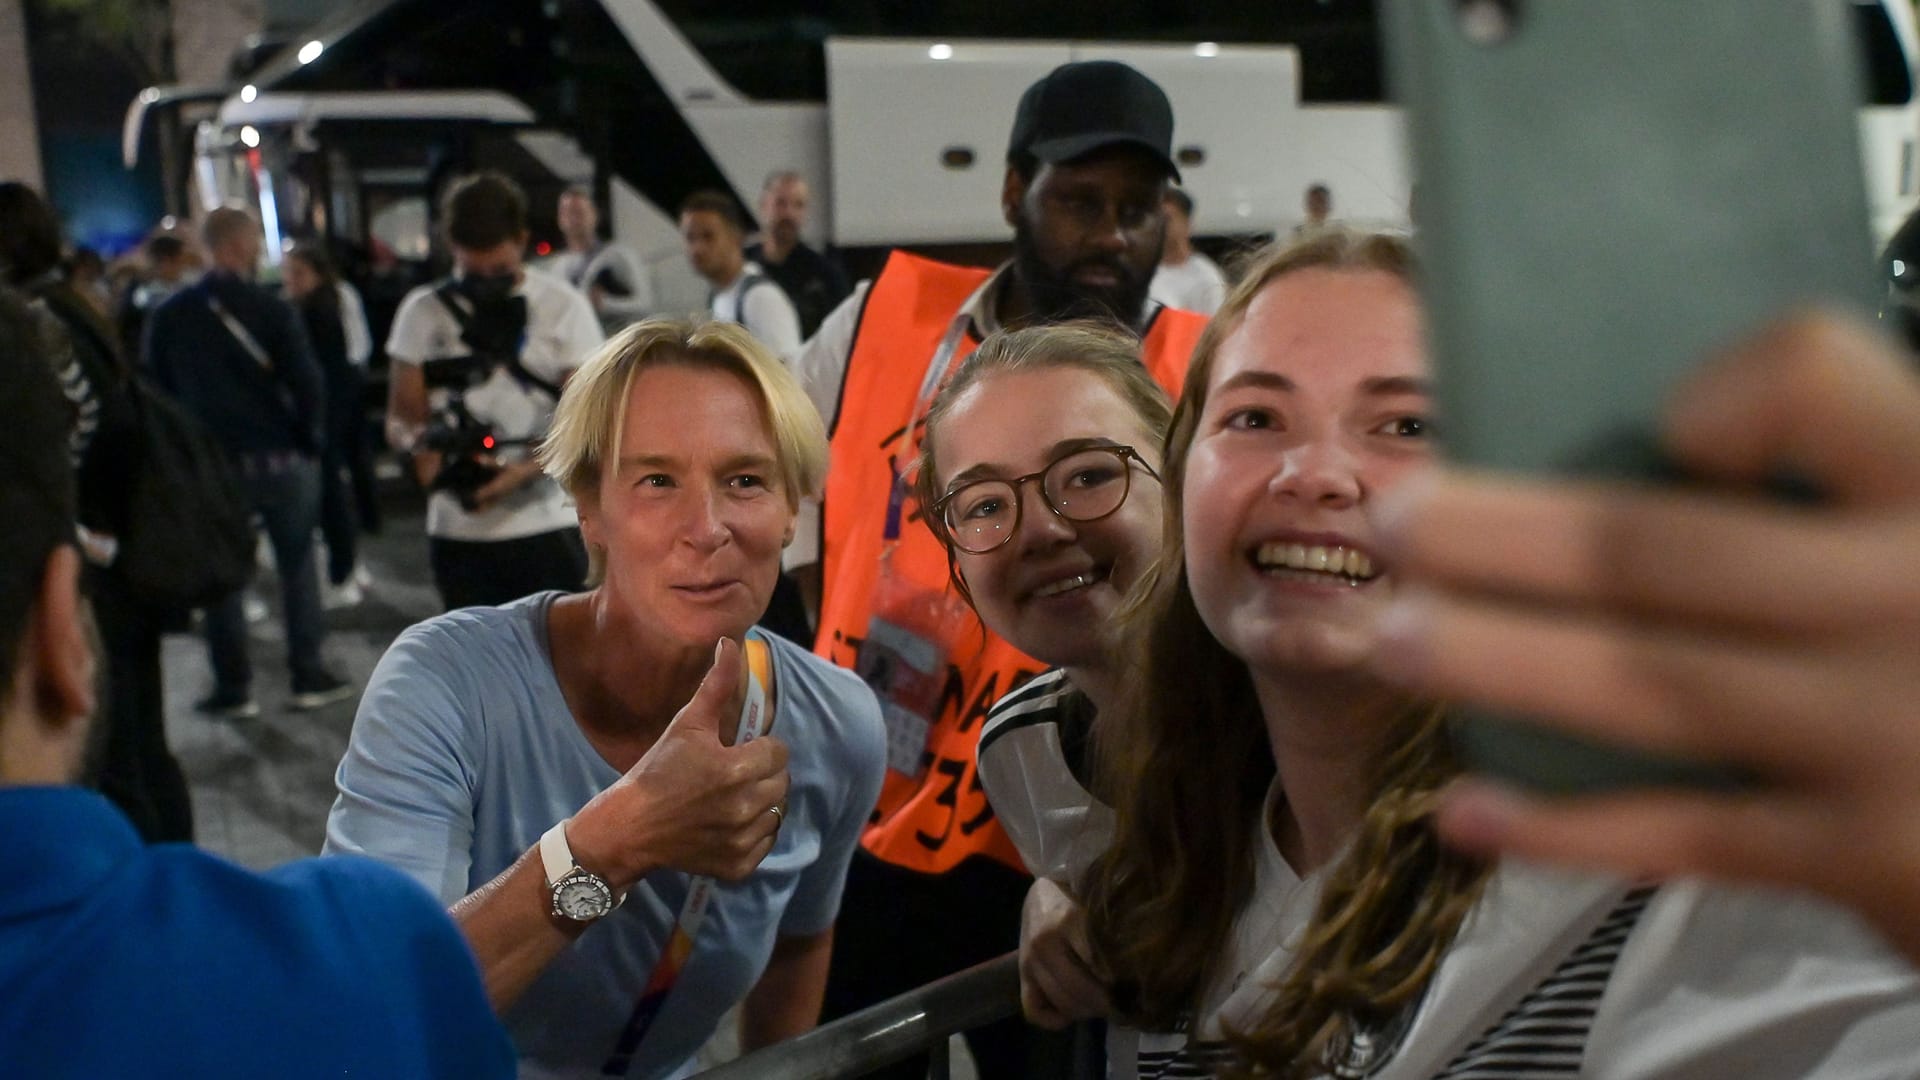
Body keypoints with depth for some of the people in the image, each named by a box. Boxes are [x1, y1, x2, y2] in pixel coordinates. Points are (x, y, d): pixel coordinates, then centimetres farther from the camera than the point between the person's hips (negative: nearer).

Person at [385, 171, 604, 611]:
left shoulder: (563, 306, -2)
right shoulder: (424, 311, 4)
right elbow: (401, 417, 5)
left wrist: (525, 470, -23)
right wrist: (424, 449, -19)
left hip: (548, 527, -2)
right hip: (460, 531, 2)